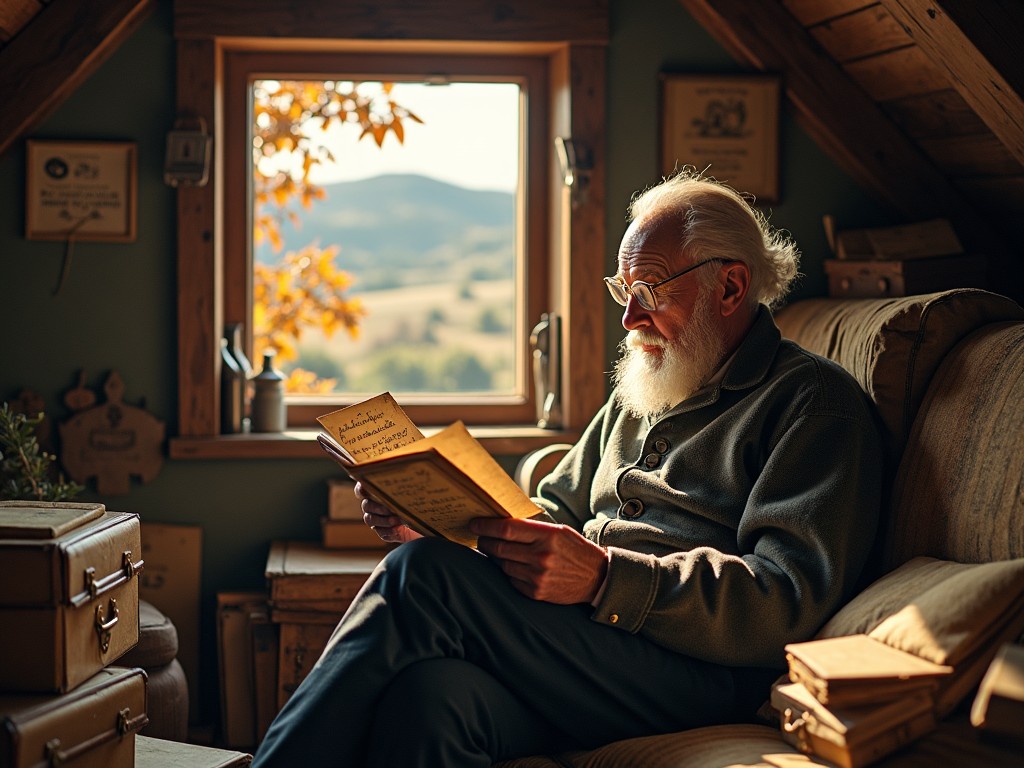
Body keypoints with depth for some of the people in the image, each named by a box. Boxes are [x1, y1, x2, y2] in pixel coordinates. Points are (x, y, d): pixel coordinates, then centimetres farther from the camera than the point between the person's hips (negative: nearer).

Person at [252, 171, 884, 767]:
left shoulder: (814, 401, 2)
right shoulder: (639, 392, 27)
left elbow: (788, 603, -11)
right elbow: (557, 514, 29)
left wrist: (604, 578, -23)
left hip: (702, 677, -6)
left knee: (428, 574, -25)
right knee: (433, 692, -32)